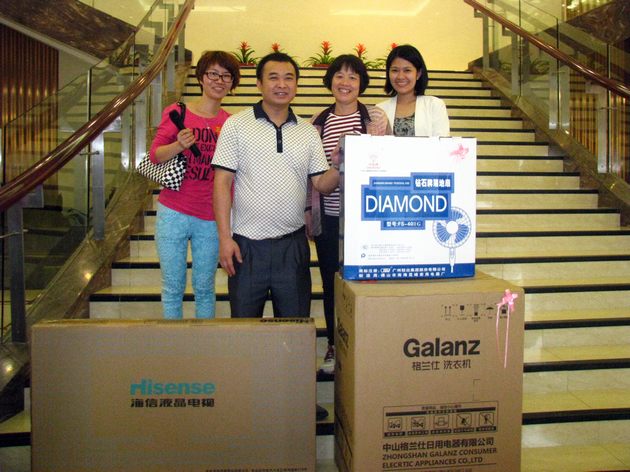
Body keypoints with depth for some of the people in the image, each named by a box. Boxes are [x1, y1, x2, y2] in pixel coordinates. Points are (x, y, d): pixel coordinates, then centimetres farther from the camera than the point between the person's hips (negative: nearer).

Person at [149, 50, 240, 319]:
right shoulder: (176, 112, 1)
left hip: (211, 220, 1)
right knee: (173, 288, 8)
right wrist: (178, 145, -18)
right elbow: (154, 154, 2)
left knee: (204, 289, 10)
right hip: (173, 214, -1)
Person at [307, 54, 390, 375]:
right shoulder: (318, 122, 7)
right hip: (328, 216, 2)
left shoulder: (376, 118, 2)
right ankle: (334, 347, 26)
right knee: (331, 282, 10)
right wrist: (308, 210, 7)